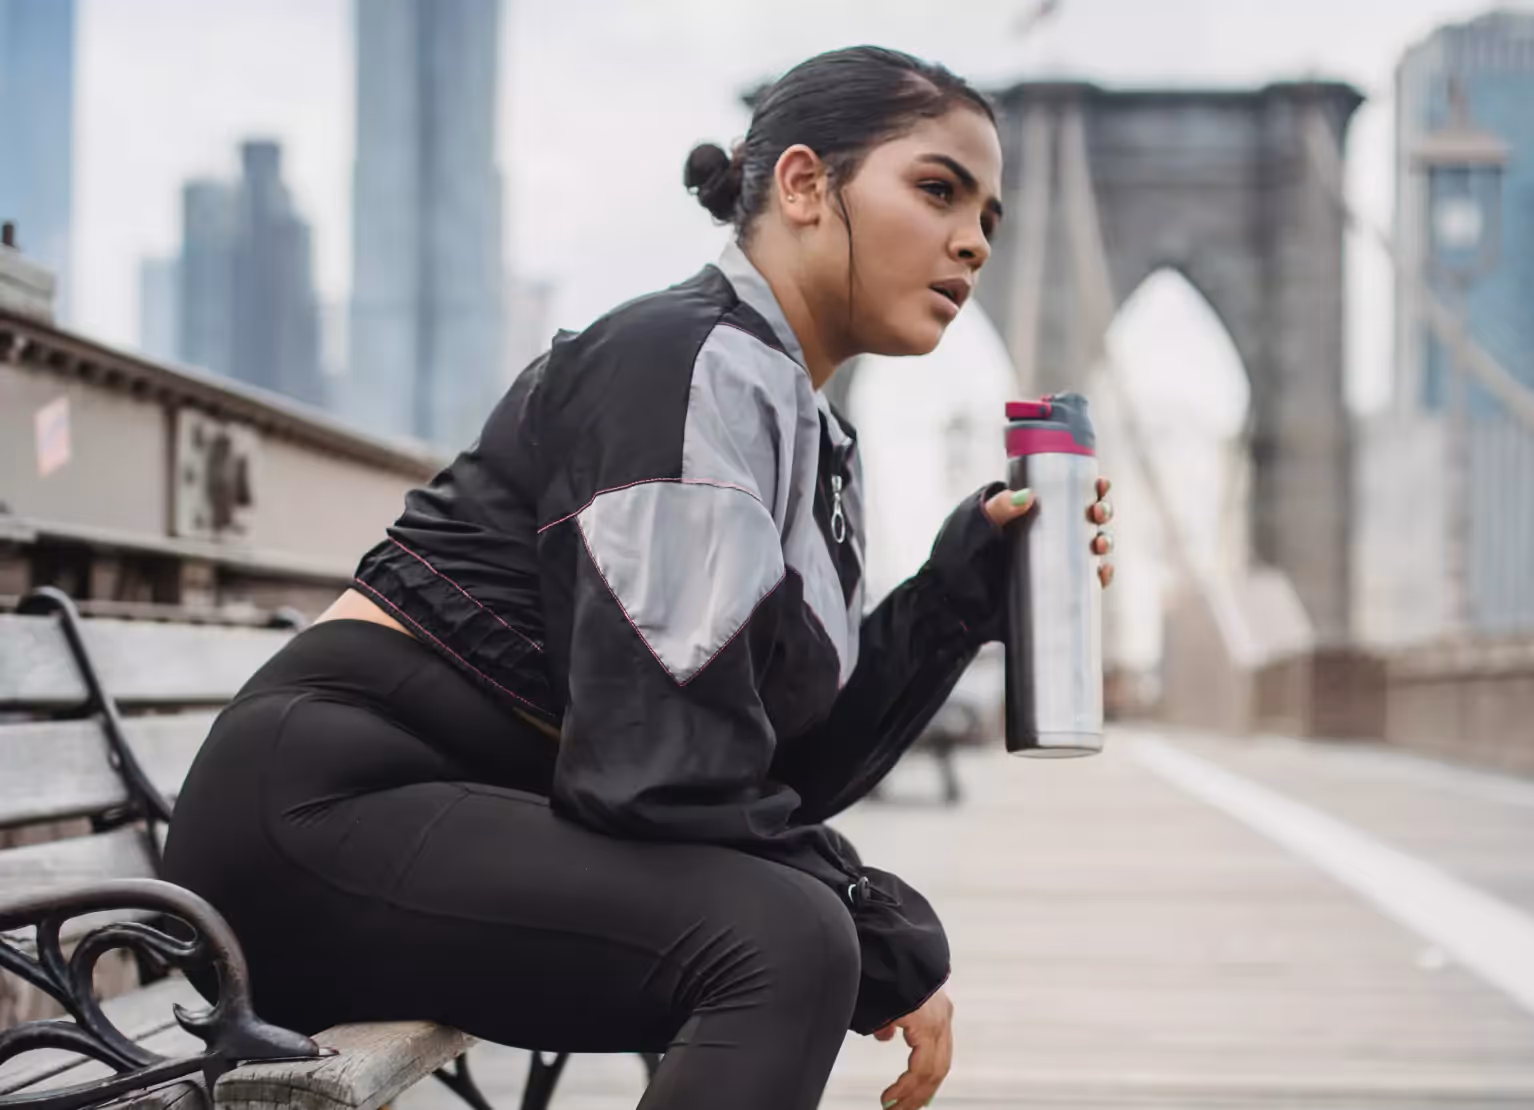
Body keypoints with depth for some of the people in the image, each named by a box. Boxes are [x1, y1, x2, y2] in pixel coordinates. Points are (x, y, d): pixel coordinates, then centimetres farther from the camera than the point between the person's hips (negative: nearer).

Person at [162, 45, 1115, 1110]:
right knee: (779, 941, -27)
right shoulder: (695, 365, -16)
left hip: (475, 815, 10)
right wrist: (891, 947, -13)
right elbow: (663, 773, -24)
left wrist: (968, 582, 1)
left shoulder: (812, 439, 13)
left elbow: (795, 759, 7)